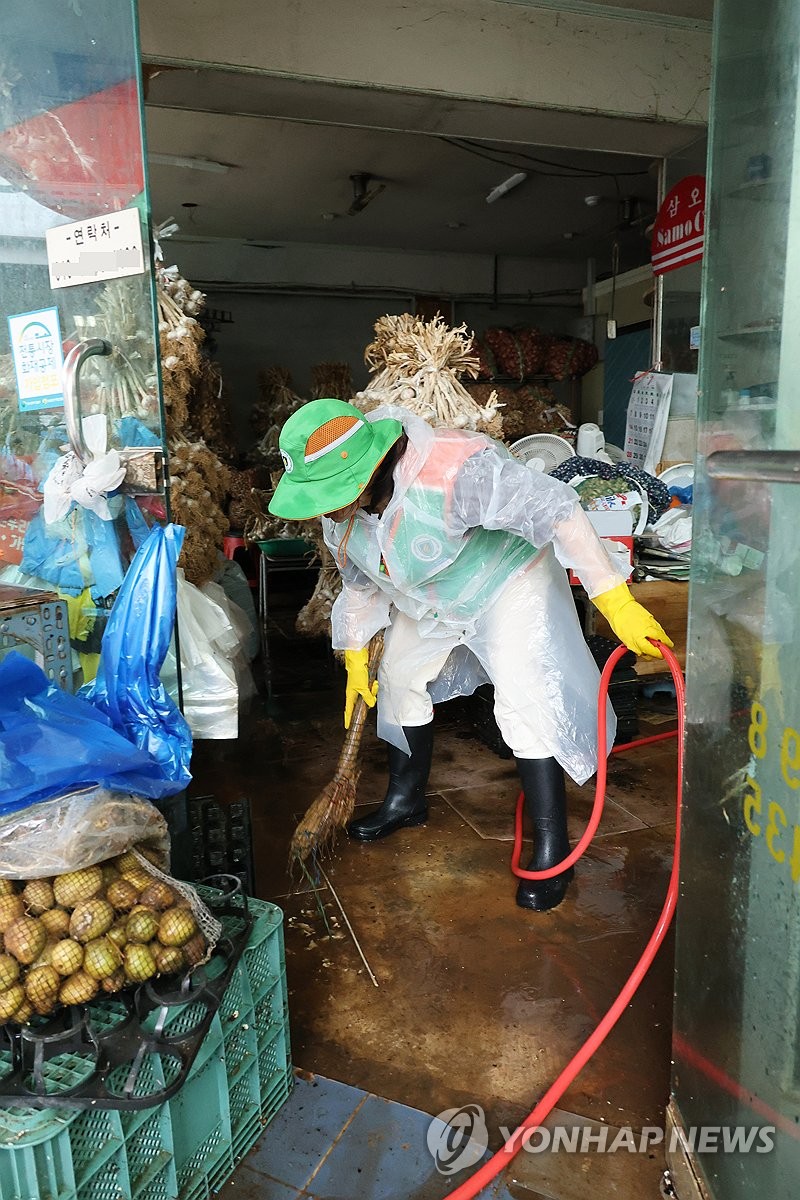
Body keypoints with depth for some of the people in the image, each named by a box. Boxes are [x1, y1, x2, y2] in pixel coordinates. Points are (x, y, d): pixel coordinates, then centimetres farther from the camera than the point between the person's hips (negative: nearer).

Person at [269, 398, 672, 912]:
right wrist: (355, 656, 11)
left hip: (509, 585, -7)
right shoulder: (340, 510, -15)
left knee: (524, 703, -16)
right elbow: (359, 581, 3)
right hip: (424, 602, 7)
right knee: (398, 679, 14)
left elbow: (557, 511, -41)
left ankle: (552, 849, -1)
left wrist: (616, 602, -45)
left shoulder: (454, 470, -41)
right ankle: (406, 799, 37)